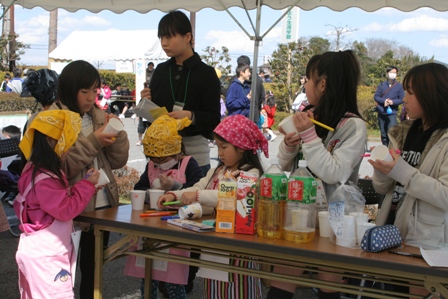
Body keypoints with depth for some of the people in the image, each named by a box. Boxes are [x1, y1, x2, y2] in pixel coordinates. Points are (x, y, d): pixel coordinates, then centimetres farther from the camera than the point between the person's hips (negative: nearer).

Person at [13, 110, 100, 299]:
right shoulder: (44, 179, -25)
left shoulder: (46, 171, 8)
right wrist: (87, 186, -16)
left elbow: (61, 199, 14)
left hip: (44, 251, 11)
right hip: (45, 254, -11)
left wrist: (84, 185, 1)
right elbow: (66, 210, -24)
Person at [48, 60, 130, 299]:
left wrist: (117, 133, -10)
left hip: (103, 203, 6)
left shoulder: (99, 117, 8)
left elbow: (118, 161, 6)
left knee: (94, 267, 17)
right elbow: (62, 167, -20)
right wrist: (93, 142, -22)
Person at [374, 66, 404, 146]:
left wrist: (392, 102, -16)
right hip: (381, 112, 3)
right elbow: (376, 96, 4)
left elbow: (402, 99, 1)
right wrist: (384, 101, -13)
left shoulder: (399, 86, 2)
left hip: (392, 113, -3)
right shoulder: (382, 85, 7)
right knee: (383, 133, 9)